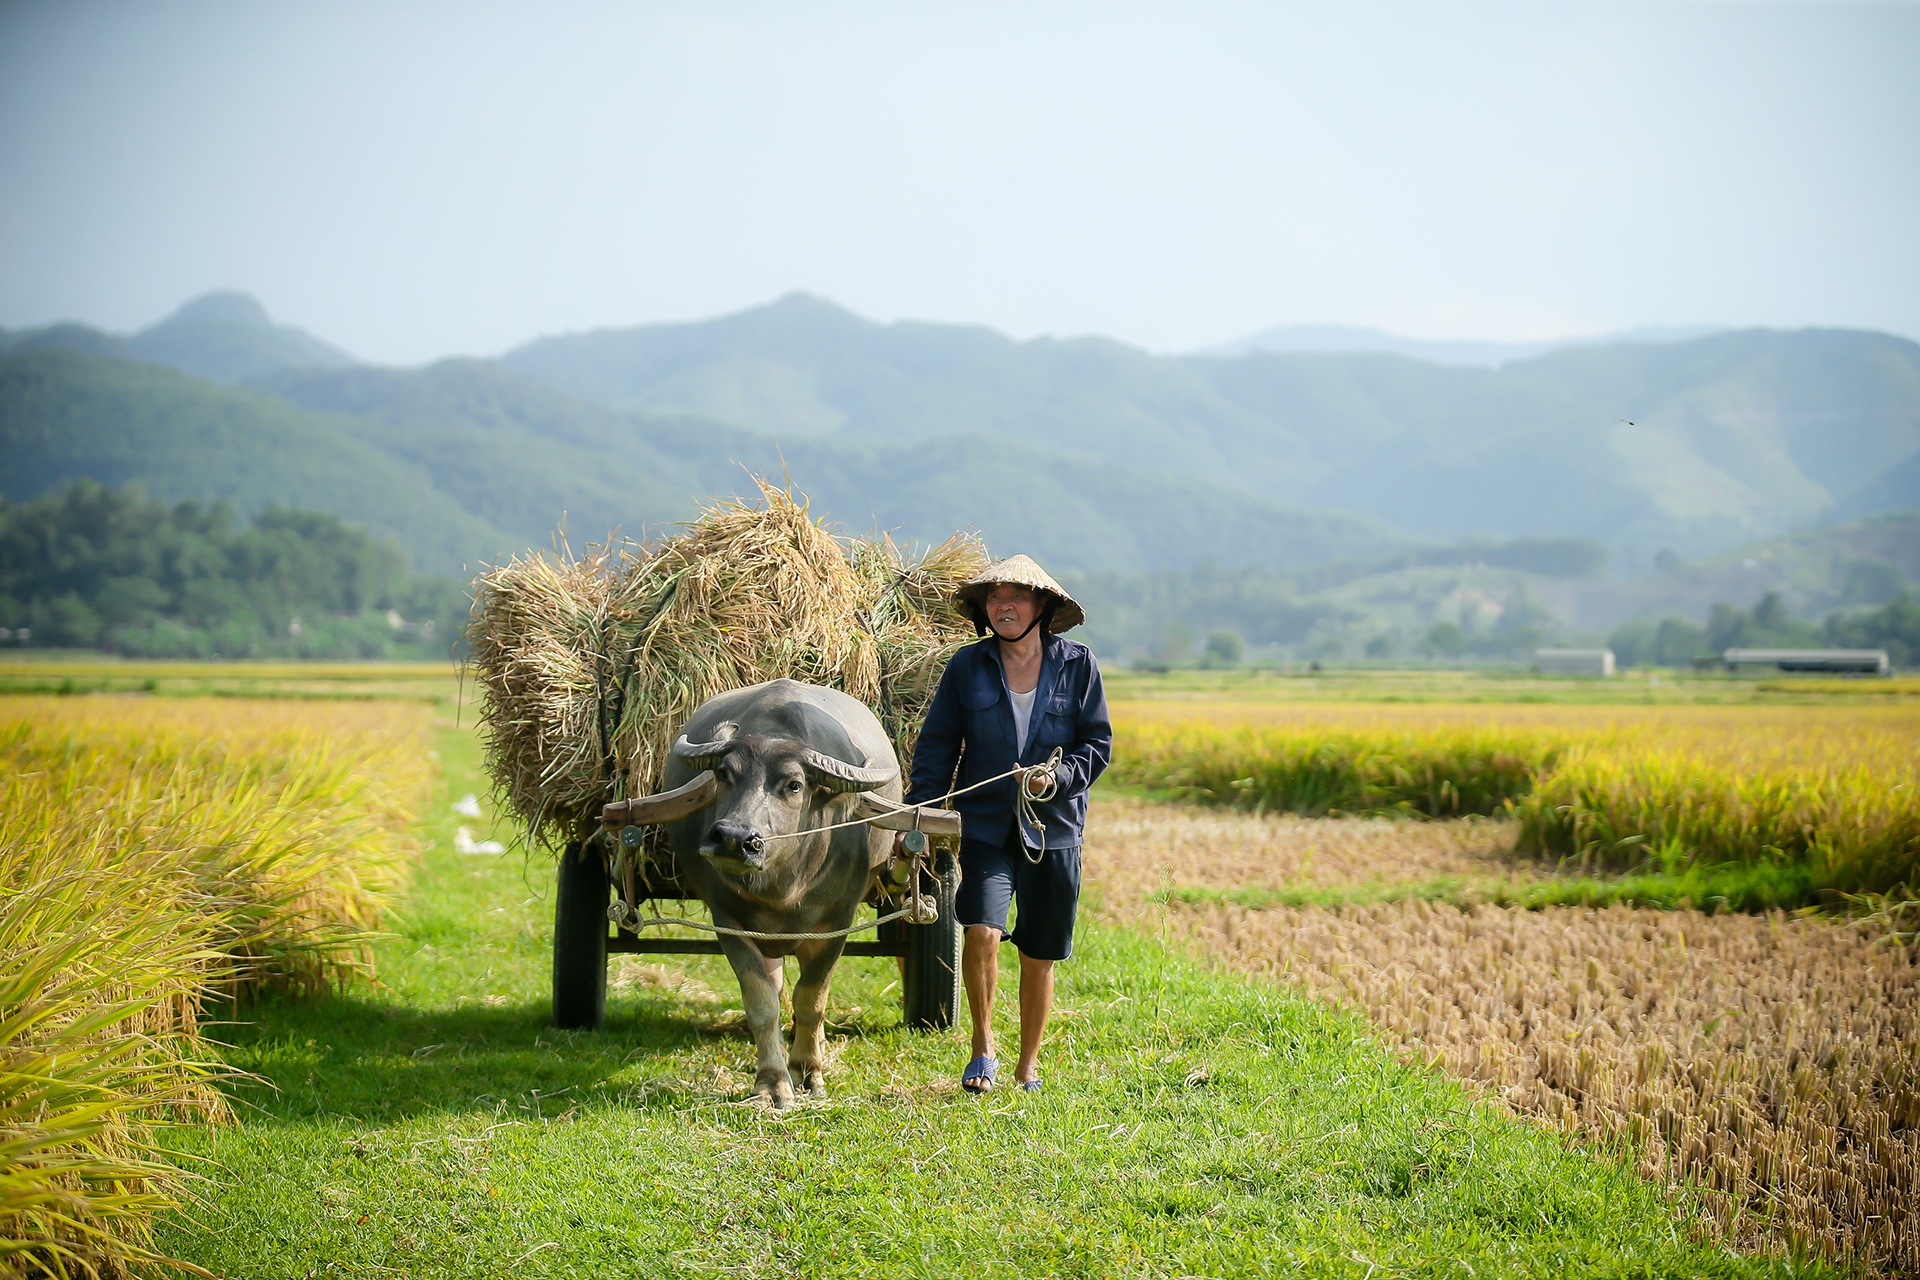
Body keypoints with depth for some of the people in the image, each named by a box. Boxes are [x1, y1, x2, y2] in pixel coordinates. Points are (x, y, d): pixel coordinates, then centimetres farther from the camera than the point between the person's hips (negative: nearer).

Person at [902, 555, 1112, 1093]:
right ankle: (983, 1044, 0)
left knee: (1039, 953, 8)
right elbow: (937, 745, 4)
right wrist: (916, 814, -6)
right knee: (982, 930, -21)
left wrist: (1058, 777, -14)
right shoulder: (967, 666, 2)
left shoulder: (1078, 664, 1)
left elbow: (1097, 744, 4)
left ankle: (1028, 1065, 26)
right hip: (986, 823, -1)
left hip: (1055, 829, 1)